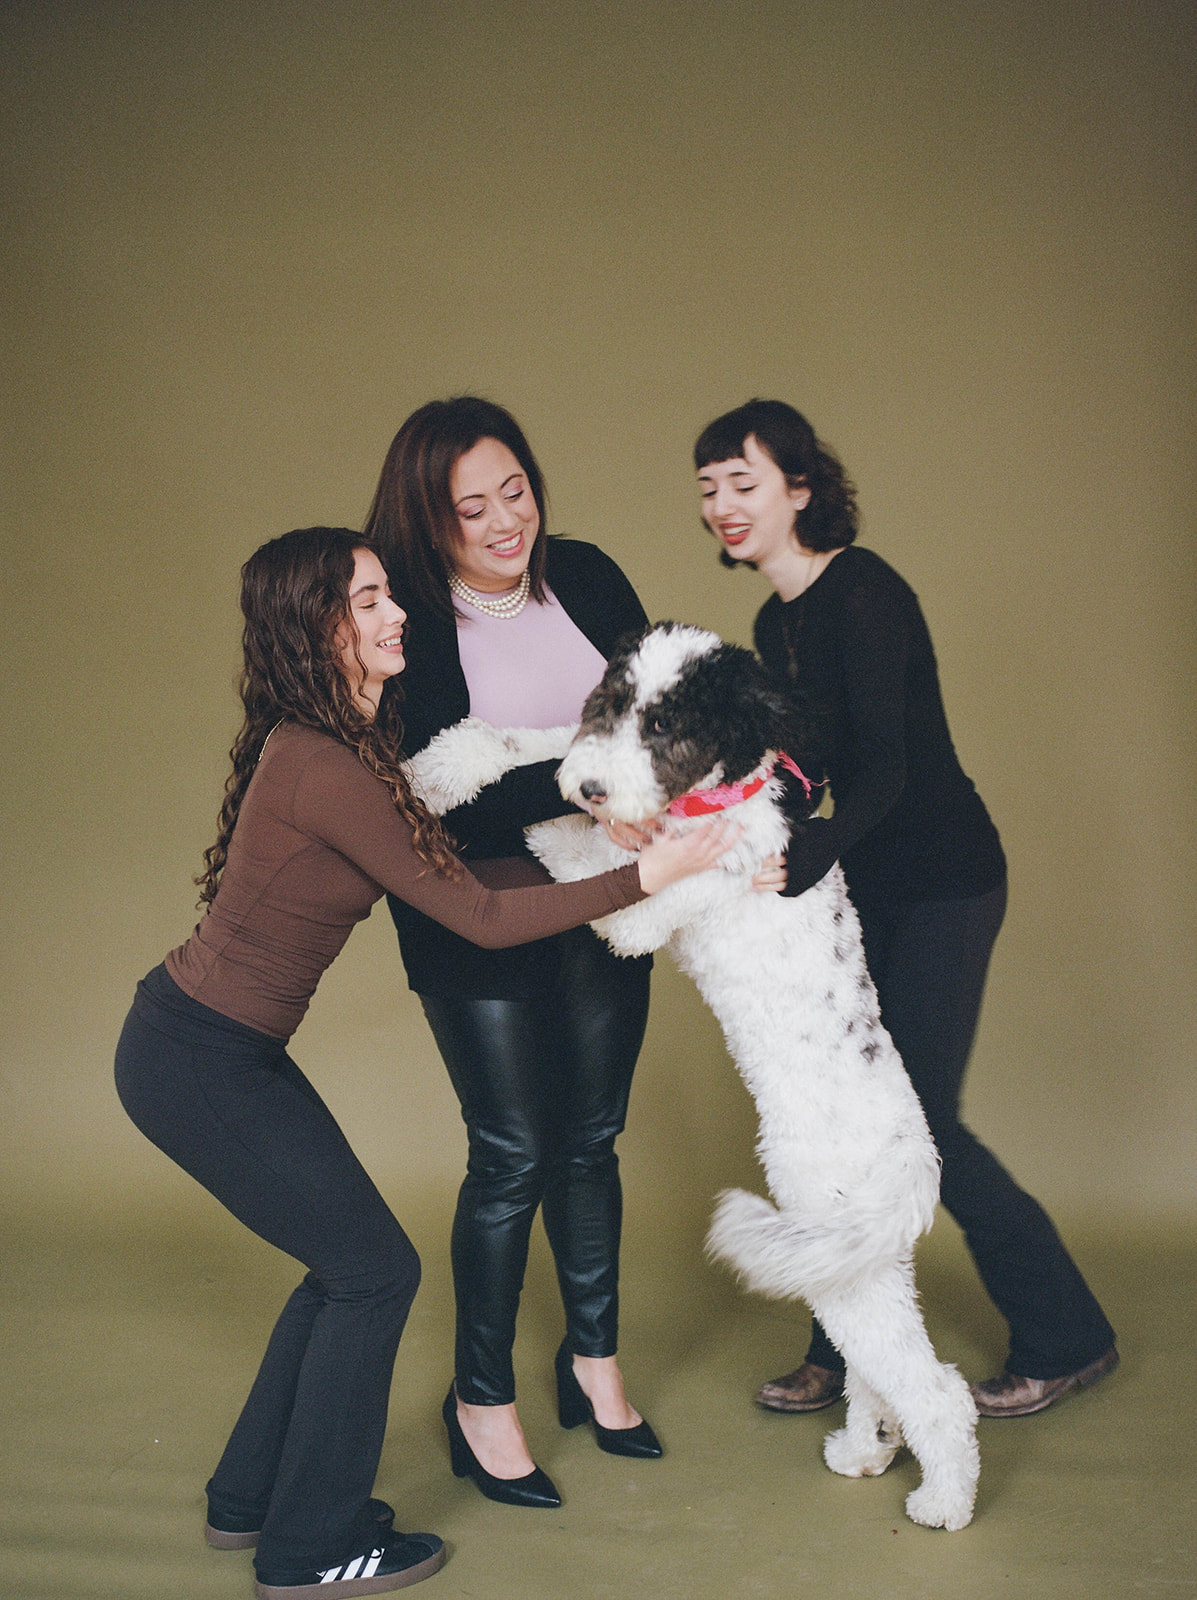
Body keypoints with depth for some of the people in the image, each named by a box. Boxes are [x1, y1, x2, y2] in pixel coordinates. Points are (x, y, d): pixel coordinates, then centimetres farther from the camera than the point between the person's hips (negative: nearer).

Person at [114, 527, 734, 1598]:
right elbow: (479, 918, -20)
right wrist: (641, 878, -17)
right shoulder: (325, 770, -25)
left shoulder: (335, 744, 4)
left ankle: (251, 1498, 32)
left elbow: (436, 861, 10)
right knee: (374, 1269, 2)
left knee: (348, 1262, 16)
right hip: (196, 1061, -9)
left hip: (225, 1046, 9)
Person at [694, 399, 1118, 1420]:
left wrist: (801, 858, -42)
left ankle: (1067, 1341, 16)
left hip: (941, 884, -8)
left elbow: (888, 767, -28)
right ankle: (849, 1353, 22)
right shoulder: (776, 623, 9)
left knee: (917, 1119, -5)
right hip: (862, 888, 8)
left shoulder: (864, 593, -18)